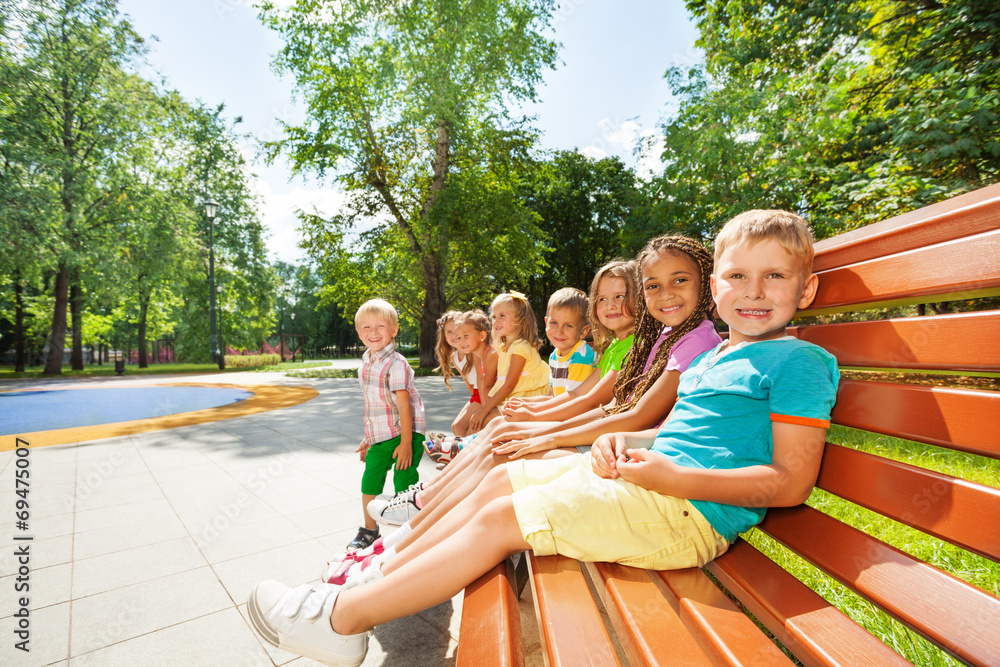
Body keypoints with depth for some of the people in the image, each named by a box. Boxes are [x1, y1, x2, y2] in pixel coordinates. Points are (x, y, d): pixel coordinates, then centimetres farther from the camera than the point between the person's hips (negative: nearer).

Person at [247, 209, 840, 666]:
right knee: (502, 480, 4)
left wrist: (675, 479, -25)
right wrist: (624, 442, 0)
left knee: (502, 519, -14)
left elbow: (791, 483, -15)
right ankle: (377, 579, 15)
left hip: (690, 512, -8)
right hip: (648, 476, 9)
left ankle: (341, 618, 1)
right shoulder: (712, 358, 16)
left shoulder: (801, 362, -9)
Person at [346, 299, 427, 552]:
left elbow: (404, 405, -19)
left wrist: (406, 442, -20)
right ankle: (369, 530, 30)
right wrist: (368, 438, 20)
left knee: (404, 483, -3)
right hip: (380, 435, 7)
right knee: (370, 480, 9)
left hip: (406, 431, -7)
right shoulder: (366, 364, 9)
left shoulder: (396, 364, -16)